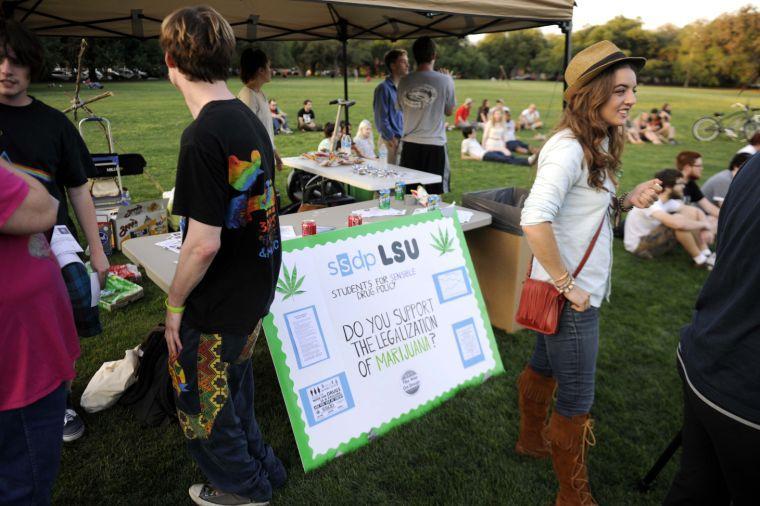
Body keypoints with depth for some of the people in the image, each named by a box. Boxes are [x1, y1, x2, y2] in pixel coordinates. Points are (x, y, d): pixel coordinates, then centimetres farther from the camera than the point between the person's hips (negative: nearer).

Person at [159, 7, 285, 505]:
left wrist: (175, 303, -10)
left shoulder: (203, 136, -25)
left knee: (202, 405, 16)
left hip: (217, 305, -8)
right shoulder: (250, 119, 1)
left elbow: (204, 243, -26)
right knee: (233, 391, 26)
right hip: (256, 290, 8)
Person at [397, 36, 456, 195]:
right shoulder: (445, 80, -8)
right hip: (434, 146, -3)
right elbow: (449, 111, 5)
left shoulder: (404, 81, 0)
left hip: (410, 145, 3)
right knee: (436, 195, 5)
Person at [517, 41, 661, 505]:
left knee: (544, 366, 26)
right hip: (569, 295, -9)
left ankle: (532, 439, 49)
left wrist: (628, 201, -2)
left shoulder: (598, 144, 8)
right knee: (577, 401, 5)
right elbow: (534, 220, -34)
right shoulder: (568, 148, -23)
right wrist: (565, 283, -25)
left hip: (580, 288, 9)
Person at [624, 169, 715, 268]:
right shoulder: (651, 203, -28)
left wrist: (706, 229, -11)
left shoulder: (669, 201, 0)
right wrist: (703, 224, -23)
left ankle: (707, 254, -1)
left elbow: (697, 211, 9)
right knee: (678, 220, -30)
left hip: (653, 238, 9)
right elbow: (677, 223, -41)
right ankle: (701, 260, -12)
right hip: (638, 246, -9)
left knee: (691, 212, -1)